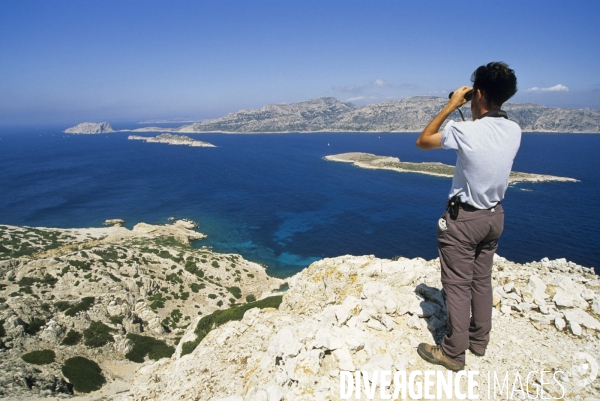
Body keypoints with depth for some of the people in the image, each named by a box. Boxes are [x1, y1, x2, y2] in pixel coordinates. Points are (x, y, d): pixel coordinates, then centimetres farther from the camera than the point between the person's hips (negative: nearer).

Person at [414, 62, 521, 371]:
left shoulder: (464, 131, -23)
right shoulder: (514, 131, -3)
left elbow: (422, 141, -7)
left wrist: (450, 106, -5)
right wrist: (478, 114, 9)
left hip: (463, 218, -7)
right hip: (495, 216, 7)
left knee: (457, 286, 4)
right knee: (482, 281, 19)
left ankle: (453, 353, 16)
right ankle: (479, 340, 35)